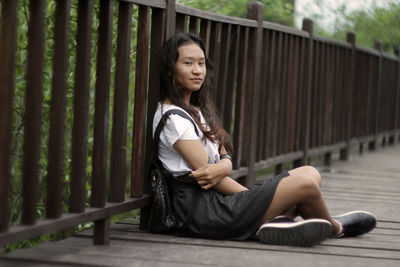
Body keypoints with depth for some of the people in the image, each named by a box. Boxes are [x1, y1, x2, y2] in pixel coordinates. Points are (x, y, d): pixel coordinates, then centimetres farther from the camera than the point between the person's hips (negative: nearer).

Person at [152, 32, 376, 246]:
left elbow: (225, 159, 11)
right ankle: (334, 227, 12)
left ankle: (280, 219, -23)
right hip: (203, 211, -10)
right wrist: (253, 199, -9)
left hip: (219, 200, 10)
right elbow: (203, 170, -15)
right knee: (305, 185, -19)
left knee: (311, 173, 6)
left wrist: (222, 167, -15)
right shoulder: (172, 117, -11)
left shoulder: (197, 111, 20)